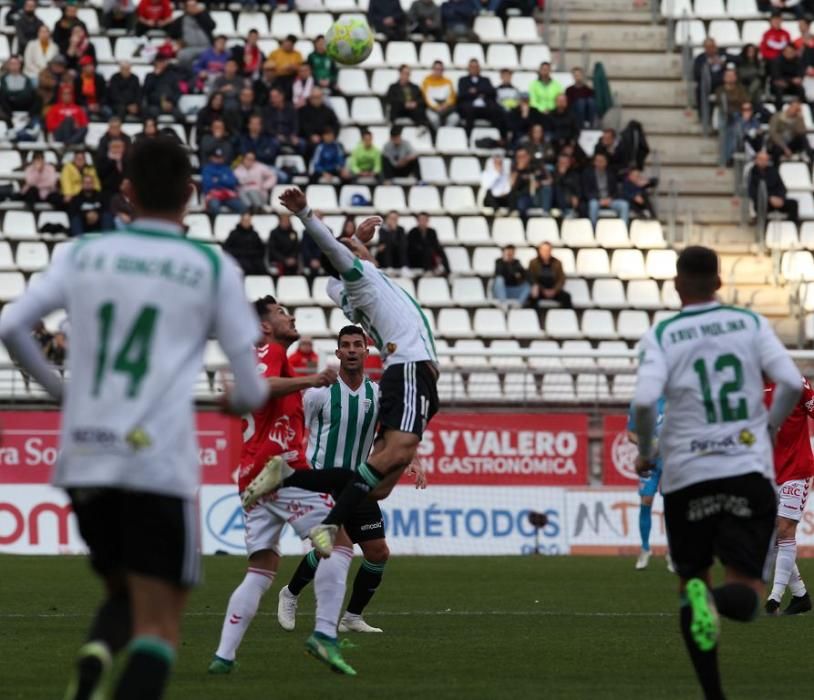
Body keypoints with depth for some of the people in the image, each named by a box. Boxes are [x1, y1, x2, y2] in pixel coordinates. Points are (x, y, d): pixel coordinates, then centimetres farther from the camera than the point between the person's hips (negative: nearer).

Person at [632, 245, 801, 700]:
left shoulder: (662, 337, -1)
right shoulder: (751, 324, 3)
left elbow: (645, 401, -15)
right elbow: (792, 384, -5)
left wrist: (646, 452, 3)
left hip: (687, 474, 0)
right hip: (749, 468, 0)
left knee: (692, 577, 16)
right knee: (748, 591, 2)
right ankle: (723, 596, -36)